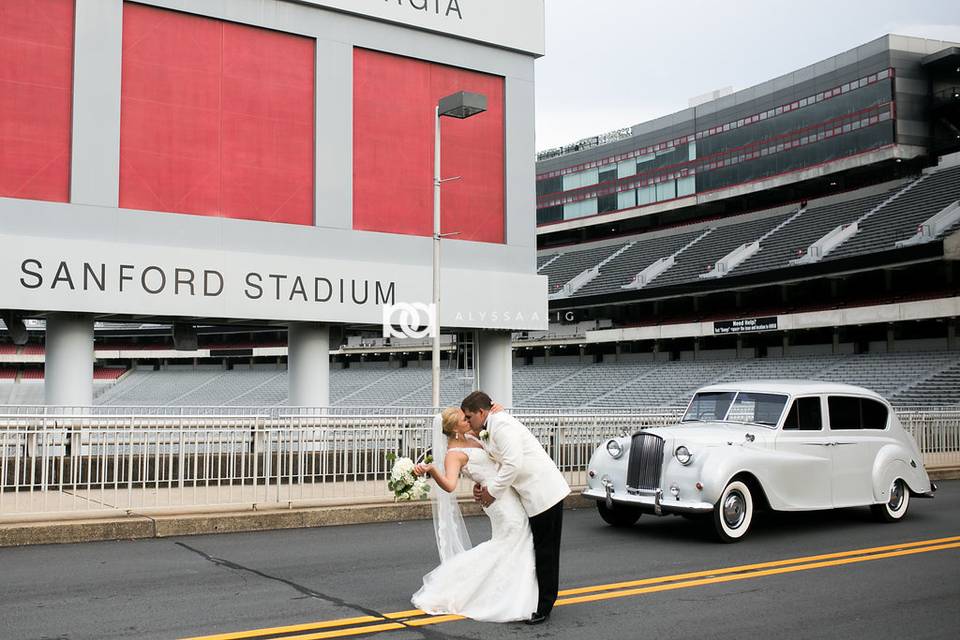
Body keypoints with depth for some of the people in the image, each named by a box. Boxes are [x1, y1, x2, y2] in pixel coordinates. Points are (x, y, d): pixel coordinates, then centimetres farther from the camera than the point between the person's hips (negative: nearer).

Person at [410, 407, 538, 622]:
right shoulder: (453, 454, -15)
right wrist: (430, 470, -49)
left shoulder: (469, 438, 10)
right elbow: (449, 485, -31)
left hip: (509, 497, 9)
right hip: (502, 499, -9)